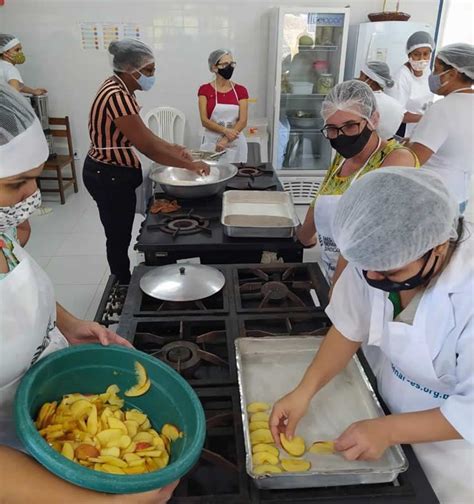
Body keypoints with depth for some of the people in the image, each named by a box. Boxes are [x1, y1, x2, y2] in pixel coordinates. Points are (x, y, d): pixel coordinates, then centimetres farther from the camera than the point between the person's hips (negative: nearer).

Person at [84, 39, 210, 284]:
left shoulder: (120, 88, 5)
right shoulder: (117, 97, -27)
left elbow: (141, 132, 11)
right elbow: (147, 147, -28)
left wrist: (172, 148, 2)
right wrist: (190, 165, -22)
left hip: (112, 173, 10)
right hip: (110, 177, -10)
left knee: (120, 235, 21)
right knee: (119, 237, 6)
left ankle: (124, 284, 37)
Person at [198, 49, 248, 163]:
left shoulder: (241, 90, 4)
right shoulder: (205, 90, 0)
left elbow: (243, 121, -4)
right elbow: (204, 120, -7)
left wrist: (226, 140, -16)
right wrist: (225, 130, -20)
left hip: (235, 144, 1)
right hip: (211, 143, -1)